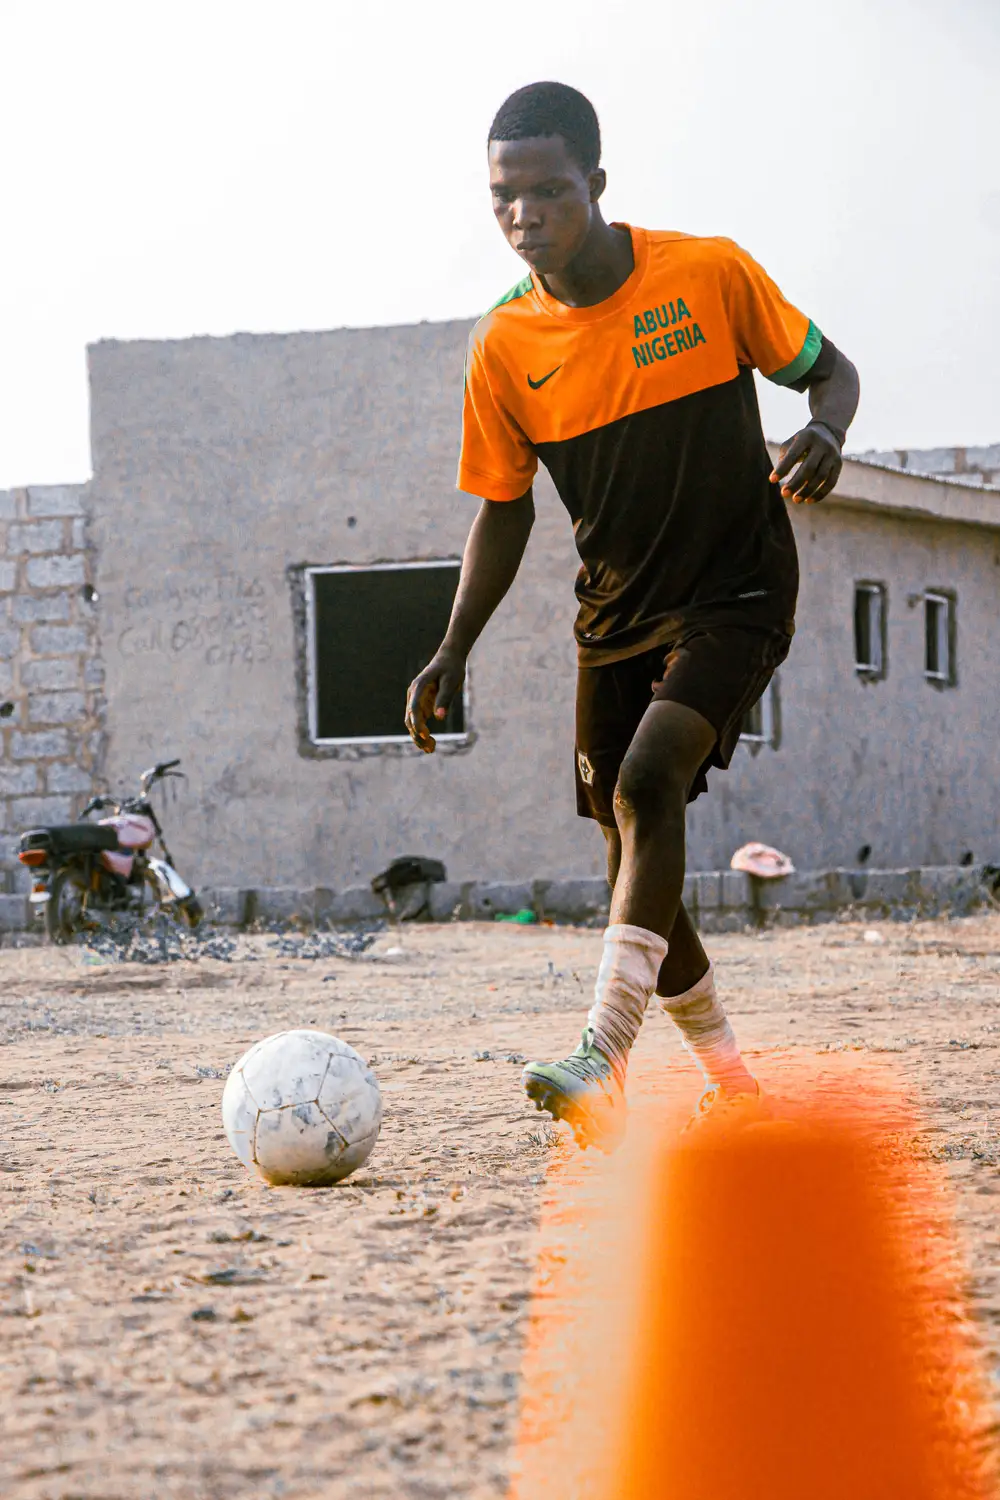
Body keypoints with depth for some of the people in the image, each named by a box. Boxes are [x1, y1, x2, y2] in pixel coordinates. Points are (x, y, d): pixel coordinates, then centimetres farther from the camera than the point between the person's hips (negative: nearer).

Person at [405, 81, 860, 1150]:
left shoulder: (708, 274, -13)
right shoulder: (504, 348, -5)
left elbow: (826, 369, 0)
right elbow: (504, 511, 6)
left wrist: (824, 433, -23)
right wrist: (454, 652, -3)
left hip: (738, 593, -4)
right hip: (616, 615, 5)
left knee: (647, 784, -26)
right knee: (632, 851, 5)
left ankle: (603, 1068, -30)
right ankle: (728, 1081, 25)